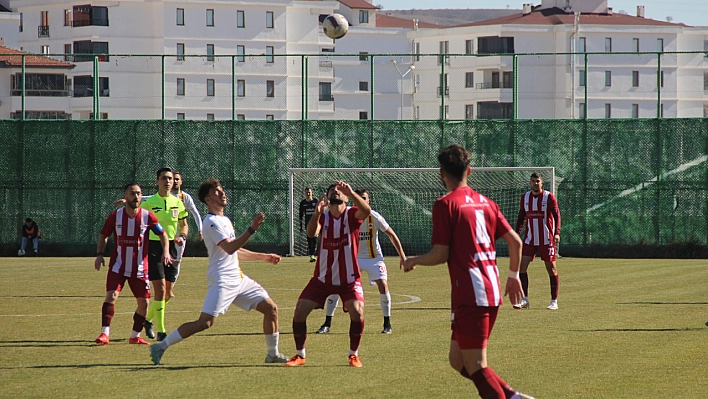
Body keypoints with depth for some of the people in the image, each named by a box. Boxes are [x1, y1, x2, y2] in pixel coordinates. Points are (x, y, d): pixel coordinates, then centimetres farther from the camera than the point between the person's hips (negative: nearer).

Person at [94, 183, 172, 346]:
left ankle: (135, 336, 20)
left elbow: (163, 235, 7)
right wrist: (99, 254, -6)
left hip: (140, 268, 1)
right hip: (118, 266, -1)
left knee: (143, 303, 2)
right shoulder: (115, 216, -4)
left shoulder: (148, 216, -4)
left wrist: (166, 251, -9)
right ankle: (105, 333, -19)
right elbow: (103, 236, 9)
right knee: (111, 296, -19)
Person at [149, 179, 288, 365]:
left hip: (238, 278, 9)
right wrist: (251, 229, -26)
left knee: (271, 308, 5)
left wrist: (263, 257, 28)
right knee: (205, 322, -18)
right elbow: (229, 248, -23)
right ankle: (160, 347, -10)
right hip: (222, 280, -9)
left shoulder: (225, 220, 19)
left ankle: (273, 354, 17)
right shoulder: (212, 222, -11)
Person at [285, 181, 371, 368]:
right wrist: (317, 213, -43)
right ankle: (300, 355, 11)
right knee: (299, 312, -6)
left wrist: (351, 193, -47)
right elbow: (311, 233, -25)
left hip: (349, 279, -2)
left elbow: (366, 211, -32)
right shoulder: (322, 216, -3)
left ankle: (354, 354, -2)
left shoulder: (351, 214, -8)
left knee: (357, 312, -22)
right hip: (322, 279, 2)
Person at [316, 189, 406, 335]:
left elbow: (391, 235, -5)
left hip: (373, 257, -2)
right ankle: (327, 324, 4)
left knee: (383, 285, -18)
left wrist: (402, 255, -4)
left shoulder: (375, 217, -15)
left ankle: (387, 324, -3)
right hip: (353, 256, 2)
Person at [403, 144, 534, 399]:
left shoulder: (446, 204, -7)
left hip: (469, 296, -8)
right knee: (458, 360, 17)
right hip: (492, 294, 8)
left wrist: (412, 261, 10)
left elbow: (440, 255, -10)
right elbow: (515, 242, 13)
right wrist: (513, 276, 28)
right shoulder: (485, 202, 13)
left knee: (476, 367, -5)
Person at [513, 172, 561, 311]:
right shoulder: (525, 197, 9)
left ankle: (554, 301, 8)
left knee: (551, 268, 0)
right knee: (522, 265, -7)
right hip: (530, 239, 4)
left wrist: (557, 233, -20)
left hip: (547, 239, -4)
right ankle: (525, 299, -2)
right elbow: (521, 217, 17)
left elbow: (557, 215, -7)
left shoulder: (549, 197, -4)